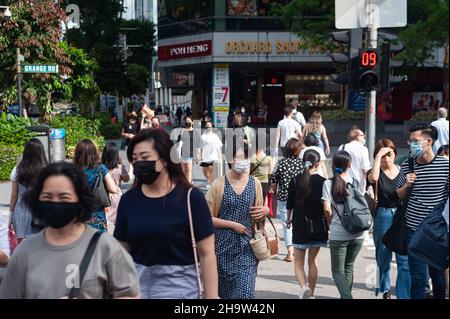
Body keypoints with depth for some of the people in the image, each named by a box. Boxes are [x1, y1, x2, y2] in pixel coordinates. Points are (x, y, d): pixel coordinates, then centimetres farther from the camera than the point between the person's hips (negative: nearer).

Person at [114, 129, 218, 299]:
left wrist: (211, 296, -11)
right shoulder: (129, 200, 0)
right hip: (137, 284, 4)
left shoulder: (190, 198, -11)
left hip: (178, 287, -3)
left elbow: (206, 255, -9)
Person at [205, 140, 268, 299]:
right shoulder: (219, 184, -5)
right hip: (223, 248, -1)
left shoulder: (255, 183, 4)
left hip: (246, 249, 1)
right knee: (226, 293, 11)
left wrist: (265, 211, -7)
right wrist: (233, 224, -13)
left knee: (246, 293, -10)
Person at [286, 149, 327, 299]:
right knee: (312, 260, 18)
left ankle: (303, 286, -17)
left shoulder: (295, 181, -7)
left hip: (300, 226, -1)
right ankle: (311, 292, 24)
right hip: (318, 226, 1)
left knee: (298, 262, 9)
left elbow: (289, 205, 1)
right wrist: (328, 225, 8)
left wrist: (289, 220, 19)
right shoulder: (322, 182, -9)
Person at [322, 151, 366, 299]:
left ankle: (346, 296, -15)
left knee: (338, 271, 6)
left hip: (338, 235, -2)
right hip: (357, 234, 2)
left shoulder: (328, 183, -5)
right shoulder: (356, 183, 1)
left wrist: (331, 222, 7)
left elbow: (327, 209, -10)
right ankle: (346, 295, 24)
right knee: (349, 267, 20)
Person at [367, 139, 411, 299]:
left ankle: (404, 295, 2)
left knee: (405, 259, -4)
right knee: (383, 258, 12)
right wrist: (378, 156, -20)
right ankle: (385, 291, 29)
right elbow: (373, 178, -28)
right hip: (382, 217, -1)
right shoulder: (375, 172, -2)